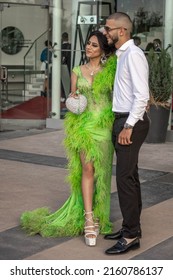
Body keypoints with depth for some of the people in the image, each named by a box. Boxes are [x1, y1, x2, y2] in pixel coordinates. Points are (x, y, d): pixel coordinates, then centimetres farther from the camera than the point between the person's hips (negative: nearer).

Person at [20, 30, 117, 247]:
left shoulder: (110, 71, 5)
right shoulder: (77, 71, 9)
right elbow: (72, 99, 13)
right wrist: (73, 100, -8)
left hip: (104, 125, 0)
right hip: (83, 124, 0)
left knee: (100, 173, 4)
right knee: (87, 169, -14)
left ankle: (96, 217, 18)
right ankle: (89, 220, -15)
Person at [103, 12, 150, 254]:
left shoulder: (133, 55, -14)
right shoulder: (121, 55, 15)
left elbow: (142, 95, -21)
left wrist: (129, 127, -21)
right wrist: (122, 124, 13)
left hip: (131, 122, -10)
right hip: (122, 120, 10)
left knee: (125, 177, -9)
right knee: (129, 176, 14)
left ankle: (131, 236, -3)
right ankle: (131, 227, 24)